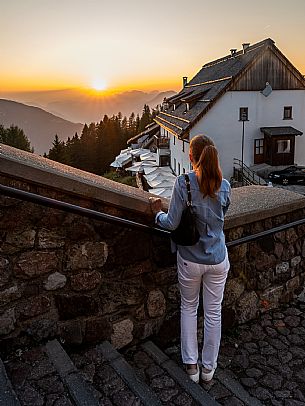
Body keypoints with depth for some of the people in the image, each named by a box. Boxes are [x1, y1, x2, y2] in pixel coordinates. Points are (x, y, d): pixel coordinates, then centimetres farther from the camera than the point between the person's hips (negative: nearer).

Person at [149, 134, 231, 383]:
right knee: (214, 312, 15)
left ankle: (191, 364, 29)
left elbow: (171, 224, -16)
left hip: (190, 259, -2)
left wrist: (157, 212, 2)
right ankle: (209, 368, 32)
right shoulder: (224, 186, -6)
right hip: (218, 259, 2)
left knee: (189, 308, 20)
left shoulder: (183, 183, -17)